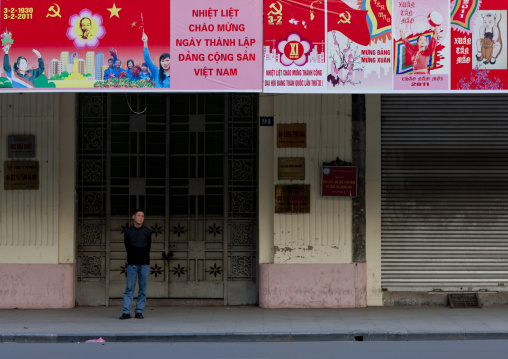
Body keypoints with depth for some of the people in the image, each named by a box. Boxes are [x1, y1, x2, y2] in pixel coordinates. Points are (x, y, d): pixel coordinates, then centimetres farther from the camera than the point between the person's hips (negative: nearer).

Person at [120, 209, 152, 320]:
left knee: (143, 289, 0)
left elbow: (148, 248, 10)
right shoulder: (128, 232, 7)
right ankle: (126, 312, -4)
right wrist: (132, 260, 4)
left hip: (144, 263, 1)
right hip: (132, 264, -1)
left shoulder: (147, 232, 8)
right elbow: (128, 248, 8)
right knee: (129, 288, -4)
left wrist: (144, 259, 7)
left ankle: (139, 311, 4)